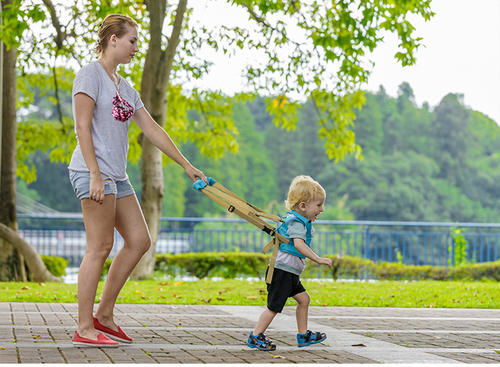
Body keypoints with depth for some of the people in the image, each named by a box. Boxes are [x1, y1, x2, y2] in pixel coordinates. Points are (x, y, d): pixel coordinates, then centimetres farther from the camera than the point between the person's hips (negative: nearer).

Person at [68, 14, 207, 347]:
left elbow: (152, 129, 22)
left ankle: (104, 314, 14)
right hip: (94, 171, -9)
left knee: (139, 241, 7)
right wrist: (95, 175, -20)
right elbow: (82, 126, -14)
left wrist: (186, 165, 21)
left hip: (117, 175, 9)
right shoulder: (91, 74, -6)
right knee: (100, 247, -9)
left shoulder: (124, 87, 20)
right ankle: (84, 328, -5)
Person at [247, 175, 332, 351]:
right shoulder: (297, 222, -16)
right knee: (274, 305, -7)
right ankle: (256, 336, 0)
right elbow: (298, 243, -32)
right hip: (282, 270, -11)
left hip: (290, 273, 11)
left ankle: (303, 335, 20)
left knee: (303, 298, 13)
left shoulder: (300, 221, 16)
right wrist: (318, 259, -37)